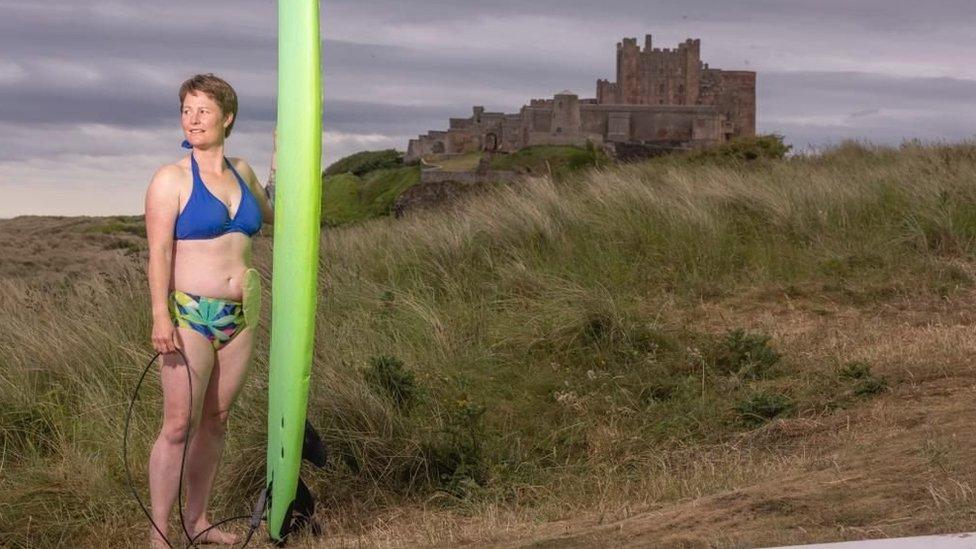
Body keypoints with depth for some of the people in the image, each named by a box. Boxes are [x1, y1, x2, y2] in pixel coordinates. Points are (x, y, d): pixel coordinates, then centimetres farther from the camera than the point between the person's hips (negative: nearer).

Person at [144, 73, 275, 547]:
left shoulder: (241, 172, 10)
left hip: (238, 317, 6)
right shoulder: (171, 179, -7)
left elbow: (271, 214, 29)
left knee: (215, 421, 11)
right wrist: (160, 316, -21)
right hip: (189, 315, -6)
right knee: (179, 425, -8)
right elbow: (159, 252, -12)